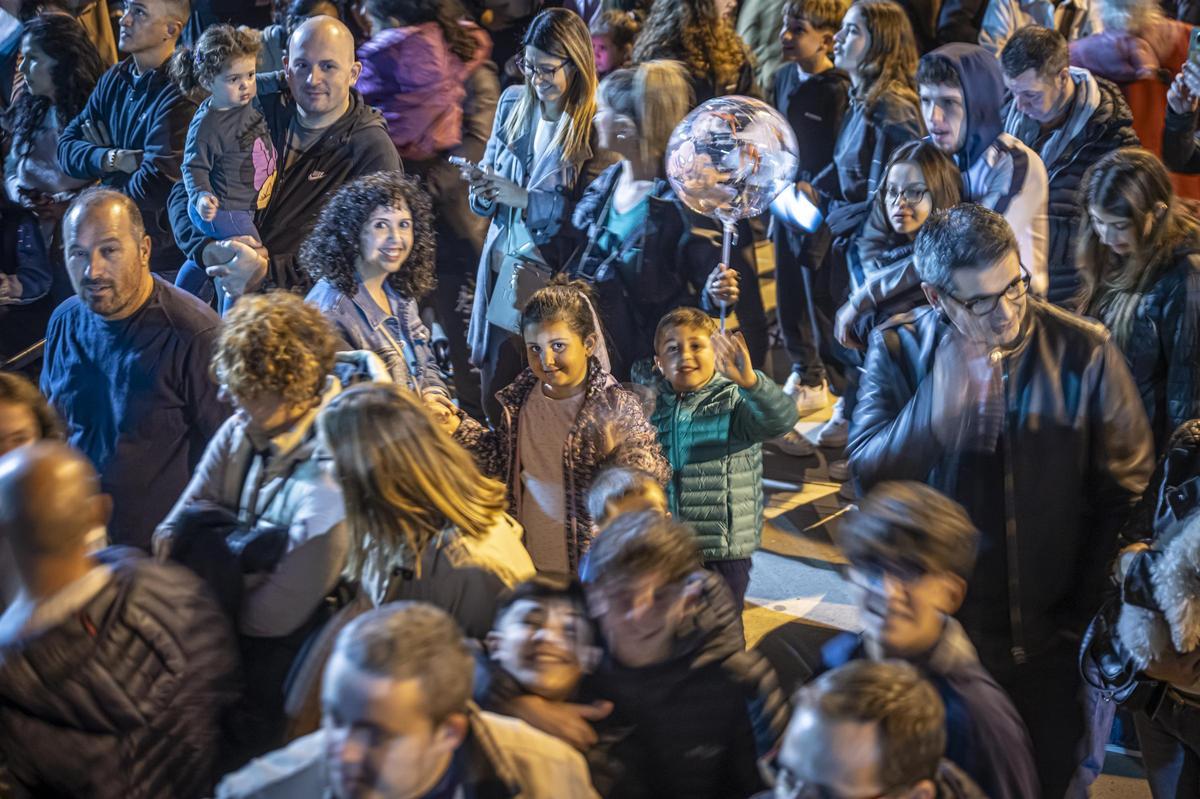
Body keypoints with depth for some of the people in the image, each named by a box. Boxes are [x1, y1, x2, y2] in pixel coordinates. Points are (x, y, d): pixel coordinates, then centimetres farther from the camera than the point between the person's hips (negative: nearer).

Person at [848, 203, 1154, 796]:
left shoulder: (1084, 351, -12)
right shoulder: (898, 349, -9)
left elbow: (1127, 488, -5)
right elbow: (867, 474, -18)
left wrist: (1090, 612, -5)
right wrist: (939, 402, -35)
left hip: (1048, 638, 0)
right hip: (934, 634, 1)